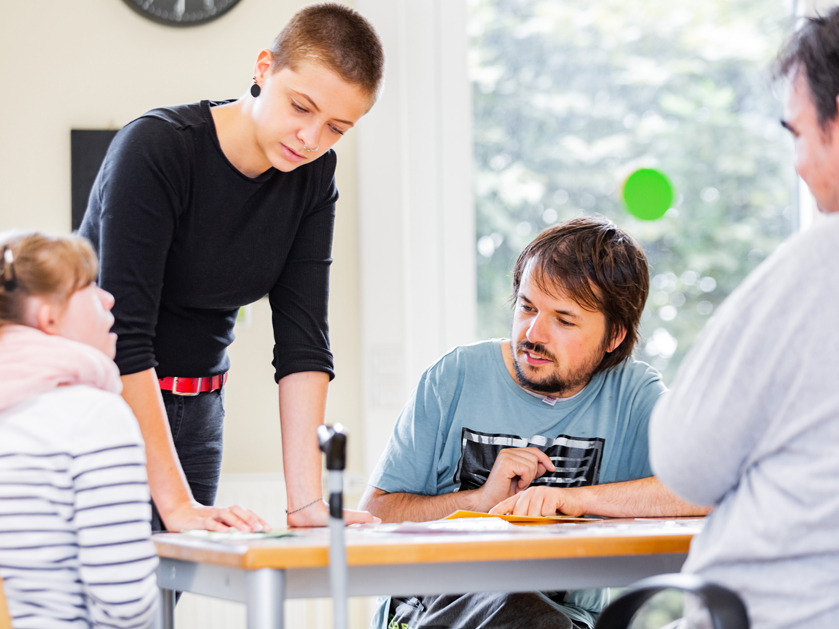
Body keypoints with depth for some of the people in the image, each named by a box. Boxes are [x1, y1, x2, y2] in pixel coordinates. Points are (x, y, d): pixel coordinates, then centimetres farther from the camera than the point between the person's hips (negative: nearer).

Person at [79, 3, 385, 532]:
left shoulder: (313, 176, -4)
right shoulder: (155, 149, -23)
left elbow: (304, 340, -8)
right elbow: (124, 335, -28)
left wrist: (306, 500, -19)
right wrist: (175, 503, -32)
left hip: (197, 408, 5)